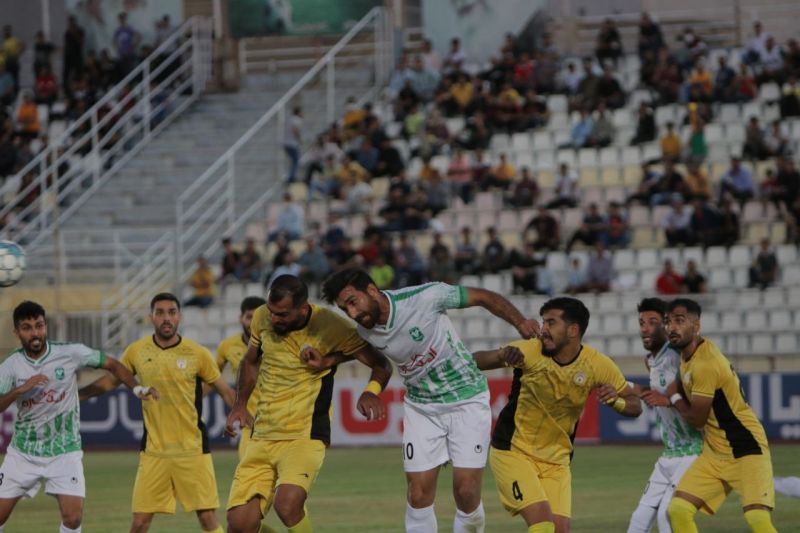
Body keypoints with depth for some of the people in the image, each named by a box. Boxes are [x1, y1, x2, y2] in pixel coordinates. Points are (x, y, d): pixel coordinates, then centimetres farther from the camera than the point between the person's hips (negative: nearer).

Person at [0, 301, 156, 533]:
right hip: (23, 452, 1)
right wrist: (21, 389, -29)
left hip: (64, 452, -1)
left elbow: (112, 364, 1)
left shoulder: (70, 353, -10)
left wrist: (137, 388, -12)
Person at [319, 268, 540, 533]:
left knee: (466, 492, -9)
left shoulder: (425, 297, -25)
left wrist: (520, 322, -25)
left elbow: (483, 297, -14)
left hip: (467, 400, -4)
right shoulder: (365, 332, -10)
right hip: (421, 408, 4)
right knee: (419, 495, -3)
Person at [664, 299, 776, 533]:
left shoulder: (705, 364, -23)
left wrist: (674, 397, 1)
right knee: (678, 510, -3)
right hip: (714, 453, 9)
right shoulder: (688, 354, 7)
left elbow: (696, 419, -15)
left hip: (746, 449, -9)